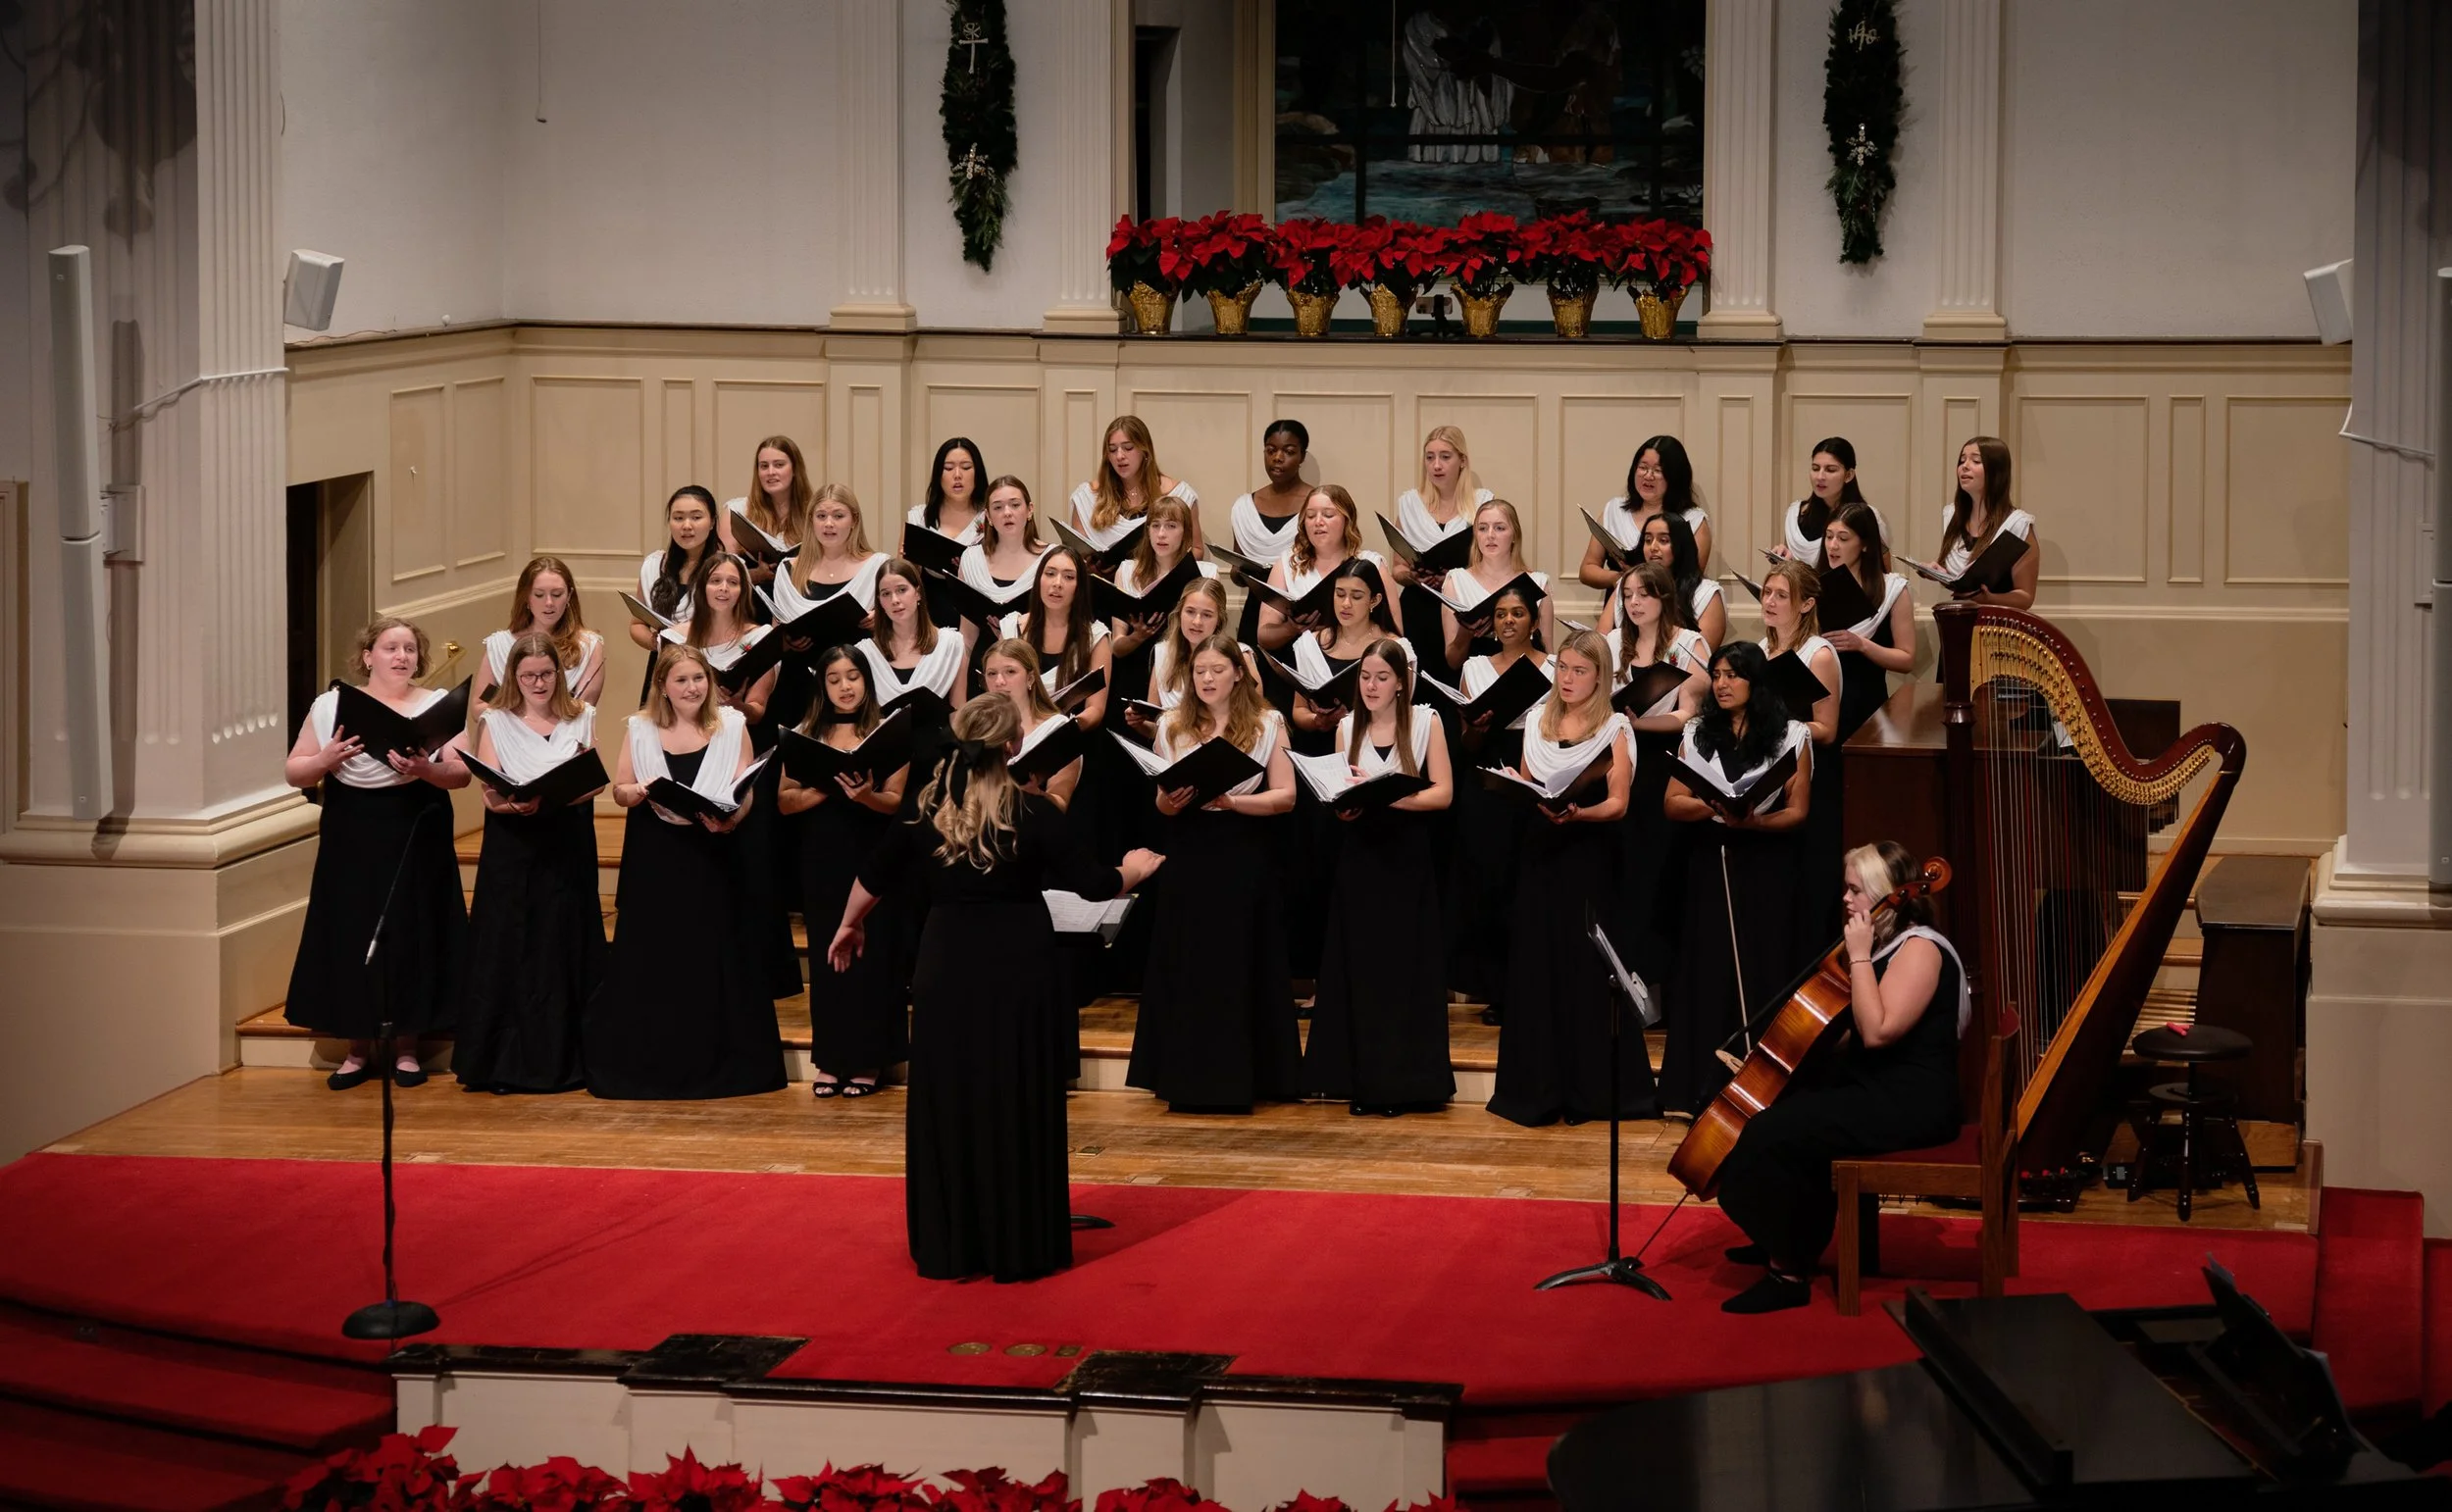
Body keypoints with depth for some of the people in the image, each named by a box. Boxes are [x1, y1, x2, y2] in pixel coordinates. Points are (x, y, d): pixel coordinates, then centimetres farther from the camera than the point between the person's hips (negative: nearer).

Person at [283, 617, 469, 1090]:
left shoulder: (439, 705, 2)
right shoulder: (331, 705, 4)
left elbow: (462, 774, -5)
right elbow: (293, 772, 5)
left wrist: (426, 771, -24)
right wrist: (325, 760, -15)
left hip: (416, 839, -1)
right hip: (351, 841, 1)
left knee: (410, 937, 1)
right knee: (351, 939, 2)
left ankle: (406, 1048, 13)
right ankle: (358, 1050, 13)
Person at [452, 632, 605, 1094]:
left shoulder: (580, 720, 9)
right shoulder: (496, 722, 4)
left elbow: (597, 780, 1)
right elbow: (490, 792, -5)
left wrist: (561, 795, -20)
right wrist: (516, 803, -27)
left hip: (567, 851, 1)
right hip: (512, 850, -1)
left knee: (564, 948, 1)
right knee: (506, 950, -3)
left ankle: (561, 1058, 8)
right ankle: (501, 1061, 1)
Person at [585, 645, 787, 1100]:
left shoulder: (732, 726, 3)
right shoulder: (641, 729, 6)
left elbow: (746, 790, 0)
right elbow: (619, 791, 7)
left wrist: (732, 817, -21)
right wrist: (641, 792, -16)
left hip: (711, 856, -1)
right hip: (654, 858, 1)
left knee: (714, 958, -1)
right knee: (650, 959, 1)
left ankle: (715, 1064, 7)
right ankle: (648, 1065, 10)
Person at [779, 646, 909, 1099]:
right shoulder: (807, 735, 6)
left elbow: (896, 801, -5)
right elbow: (785, 800, 1)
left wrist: (866, 795, -24)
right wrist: (822, 789, -15)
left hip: (871, 857, -2)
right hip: (822, 858, 2)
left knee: (869, 954, -1)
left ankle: (866, 1061, 6)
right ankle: (829, 1060, 11)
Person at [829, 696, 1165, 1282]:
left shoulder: (928, 811, -1)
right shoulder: (1034, 813, -10)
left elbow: (873, 876, 8)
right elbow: (1093, 884, -7)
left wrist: (849, 927, 27)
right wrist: (1133, 869, 15)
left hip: (946, 970, 3)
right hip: (1018, 970, -2)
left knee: (947, 1102, 11)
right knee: (1018, 1105, 6)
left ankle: (949, 1248, 15)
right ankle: (1021, 1246, 11)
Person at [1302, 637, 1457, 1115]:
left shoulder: (1426, 722, -2)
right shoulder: (1348, 727, 7)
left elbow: (1442, 793, -7)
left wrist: (1386, 796, -19)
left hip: (1408, 859, -3)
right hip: (1359, 856, 3)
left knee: (1404, 965, -1)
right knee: (1359, 965, 1)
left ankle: (1402, 1083, 5)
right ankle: (1363, 1081, 6)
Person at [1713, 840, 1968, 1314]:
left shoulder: (1920, 949, -15)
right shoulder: (1887, 946, 15)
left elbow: (1878, 1030, -27)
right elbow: (1861, 1032, 19)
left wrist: (1858, 957, -21)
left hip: (1909, 1106, -11)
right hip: (1872, 1088, 11)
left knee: (1771, 1135, -21)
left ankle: (1789, 1274, -12)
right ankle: (1787, 1244, 22)